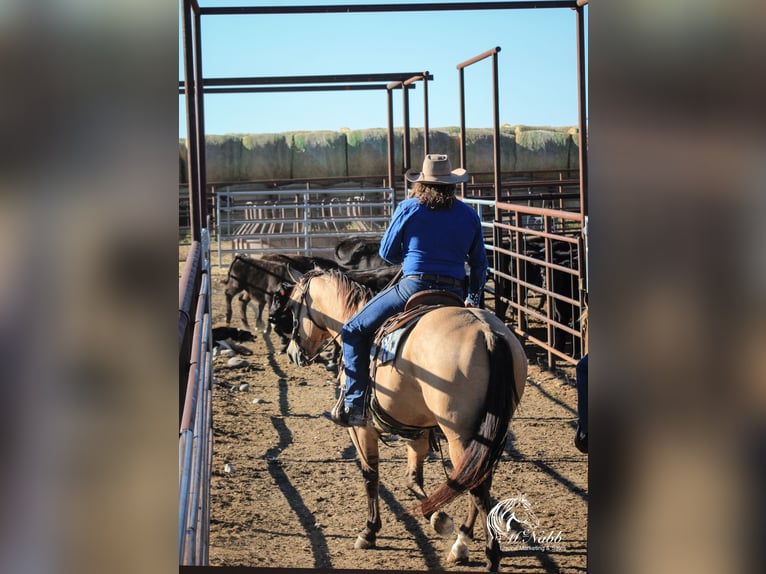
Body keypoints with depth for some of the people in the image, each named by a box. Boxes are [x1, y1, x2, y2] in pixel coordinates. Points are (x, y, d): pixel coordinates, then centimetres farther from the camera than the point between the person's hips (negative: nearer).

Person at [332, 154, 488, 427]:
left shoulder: (407, 209, -1)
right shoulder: (470, 215, 11)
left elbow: (387, 253, 7)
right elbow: (479, 264, 16)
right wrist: (473, 299, 28)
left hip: (413, 288, -4)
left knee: (354, 331, 8)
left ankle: (355, 406, -2)